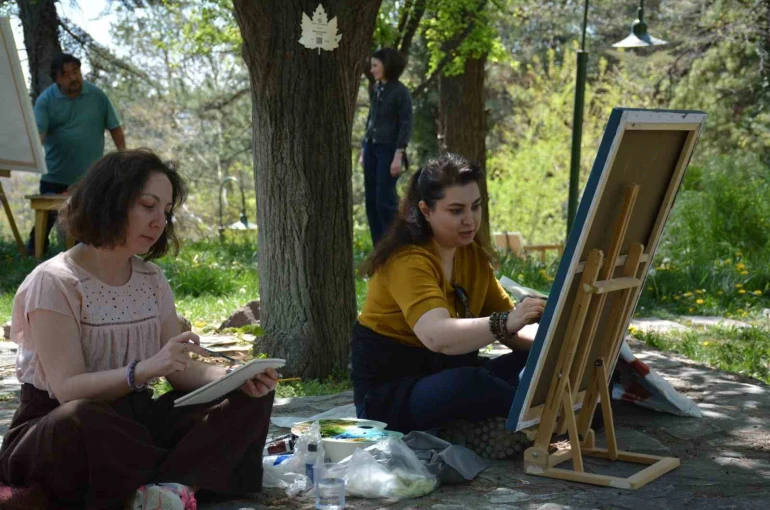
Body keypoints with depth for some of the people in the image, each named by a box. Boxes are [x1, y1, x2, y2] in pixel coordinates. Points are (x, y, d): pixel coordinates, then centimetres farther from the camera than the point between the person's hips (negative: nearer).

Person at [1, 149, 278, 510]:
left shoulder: (152, 280, 8)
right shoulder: (54, 283, -13)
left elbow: (181, 369, 5)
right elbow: (67, 389, -22)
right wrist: (146, 369, -38)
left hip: (134, 423, 7)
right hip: (59, 432, -7)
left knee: (250, 396, -12)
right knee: (83, 419, -43)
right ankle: (192, 478, -23)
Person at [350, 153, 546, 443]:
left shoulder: (473, 255, 6)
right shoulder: (407, 262, -19)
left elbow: (511, 328, 0)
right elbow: (438, 337, -37)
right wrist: (504, 323, -52)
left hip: (444, 380, 8)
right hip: (387, 396, -8)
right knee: (469, 382, -35)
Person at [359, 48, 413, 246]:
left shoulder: (401, 92, -10)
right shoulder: (377, 89, 11)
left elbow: (406, 126, -14)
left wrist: (398, 156, -19)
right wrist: (364, 150, 16)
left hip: (389, 150, -7)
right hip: (372, 149, 7)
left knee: (385, 200, -9)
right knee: (371, 200, 5)